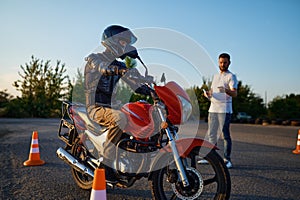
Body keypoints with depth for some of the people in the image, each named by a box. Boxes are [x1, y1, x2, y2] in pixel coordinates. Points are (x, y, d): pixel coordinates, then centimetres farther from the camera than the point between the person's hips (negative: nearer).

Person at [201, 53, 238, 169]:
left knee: (225, 135, -5)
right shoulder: (215, 76, 20)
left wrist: (226, 90, -38)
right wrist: (207, 93, 2)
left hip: (224, 110, -7)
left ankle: (227, 160, 1)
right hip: (213, 109, 8)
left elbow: (235, 93, -17)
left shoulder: (231, 76, -5)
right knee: (211, 134, 12)